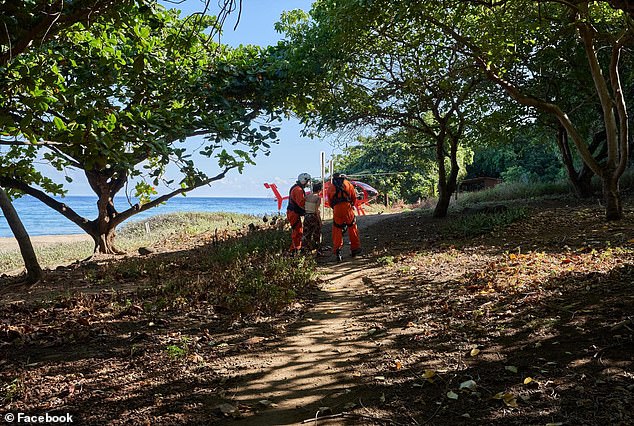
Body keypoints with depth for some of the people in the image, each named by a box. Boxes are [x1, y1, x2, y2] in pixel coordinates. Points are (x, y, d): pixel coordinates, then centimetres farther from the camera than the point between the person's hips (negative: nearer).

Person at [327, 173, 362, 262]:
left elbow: (330, 201, 15)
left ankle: (337, 252, 1)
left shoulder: (331, 187, 18)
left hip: (336, 209, 1)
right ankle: (355, 248, 16)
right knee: (352, 228, 12)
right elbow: (354, 196, 14)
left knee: (337, 231, 5)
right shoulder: (347, 183, 15)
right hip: (347, 206, -1)